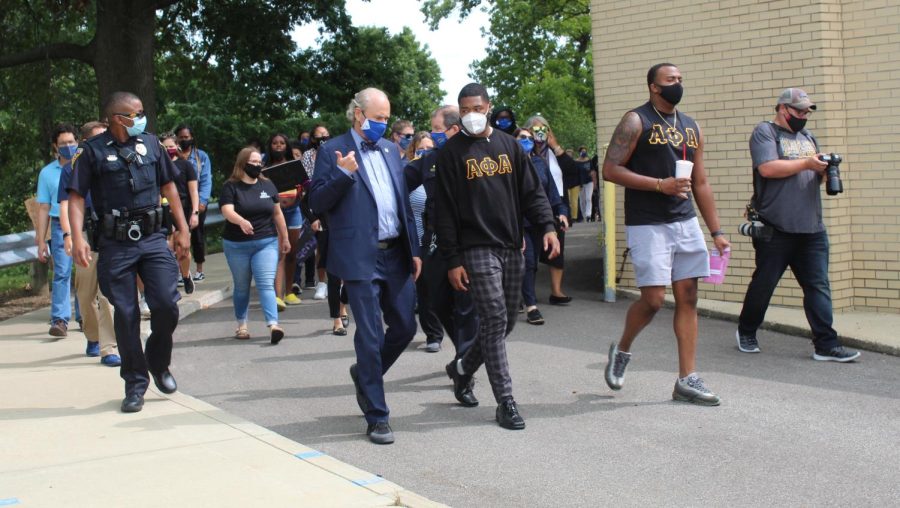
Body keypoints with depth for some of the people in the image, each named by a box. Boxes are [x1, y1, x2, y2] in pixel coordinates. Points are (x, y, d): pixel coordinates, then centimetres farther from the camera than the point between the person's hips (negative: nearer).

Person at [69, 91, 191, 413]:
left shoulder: (150, 143, 9)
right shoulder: (92, 151, -2)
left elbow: (168, 186, 17)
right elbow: (76, 197, -5)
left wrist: (183, 229, 15)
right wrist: (77, 238, -17)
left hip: (152, 238, 3)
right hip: (115, 244, -2)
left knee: (166, 305, -6)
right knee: (126, 314, 2)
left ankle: (159, 363, 21)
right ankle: (135, 383, 15)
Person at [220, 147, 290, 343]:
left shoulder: (267, 185, 8)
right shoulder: (231, 187, -4)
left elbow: (277, 213, 15)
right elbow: (227, 211, -20)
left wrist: (284, 238, 17)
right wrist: (241, 221, -40)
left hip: (266, 243, 1)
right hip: (237, 245, -1)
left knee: (266, 284, -11)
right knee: (241, 287, 10)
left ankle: (273, 325, -21)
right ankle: (242, 325, 23)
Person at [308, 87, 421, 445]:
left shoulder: (391, 150, 14)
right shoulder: (333, 152, -2)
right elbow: (318, 203, -6)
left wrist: (414, 250, 12)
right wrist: (343, 174, -20)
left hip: (396, 255, 6)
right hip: (360, 258, -6)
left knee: (405, 326, 10)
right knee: (370, 336, -3)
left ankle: (365, 374, 37)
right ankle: (376, 417, 7)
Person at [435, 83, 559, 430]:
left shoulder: (509, 145, 11)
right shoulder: (452, 152, -1)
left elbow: (531, 190, 11)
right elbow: (445, 210, -3)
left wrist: (547, 225, -6)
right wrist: (452, 261, -8)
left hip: (512, 248, 5)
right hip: (477, 250, -5)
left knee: (507, 321, 10)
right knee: (495, 320, -11)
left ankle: (462, 368, 34)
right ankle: (505, 401, -4)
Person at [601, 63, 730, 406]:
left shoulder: (690, 127, 15)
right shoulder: (637, 121, -4)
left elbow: (701, 183, 18)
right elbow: (610, 170, -11)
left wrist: (716, 231, 14)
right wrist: (660, 185, -17)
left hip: (686, 223, 6)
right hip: (647, 225, -6)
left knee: (688, 298, 3)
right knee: (654, 298, -9)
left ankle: (687, 380, 8)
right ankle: (621, 350, 20)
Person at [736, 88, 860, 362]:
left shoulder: (807, 136, 20)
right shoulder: (765, 132, -2)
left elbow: (815, 175, 24)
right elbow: (767, 168, -17)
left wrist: (824, 170, 1)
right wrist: (805, 164, -13)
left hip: (811, 228, 6)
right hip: (776, 229, -6)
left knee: (818, 285, 1)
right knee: (763, 283, 5)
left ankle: (826, 345, 1)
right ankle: (746, 332, 23)